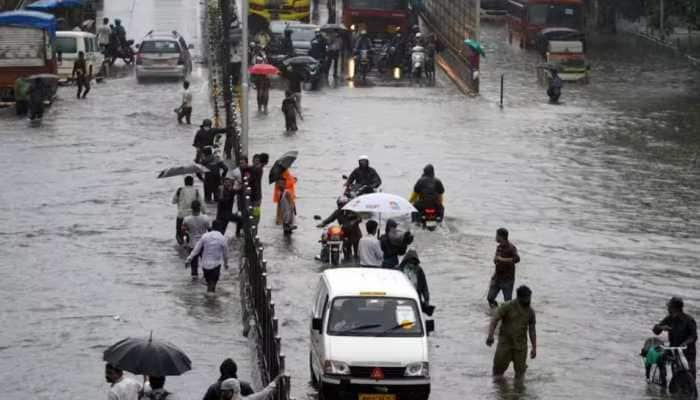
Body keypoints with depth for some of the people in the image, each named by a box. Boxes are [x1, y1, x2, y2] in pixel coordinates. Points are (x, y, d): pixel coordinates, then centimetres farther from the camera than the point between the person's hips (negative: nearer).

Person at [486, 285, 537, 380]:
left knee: (520, 369, 1)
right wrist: (490, 335, -26)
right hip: (505, 342, -3)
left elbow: (532, 330, 14)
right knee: (499, 365, -1)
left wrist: (534, 348, 13)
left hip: (520, 345, 3)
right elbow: (494, 320, -11)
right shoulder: (508, 307, -8)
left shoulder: (530, 312, 5)